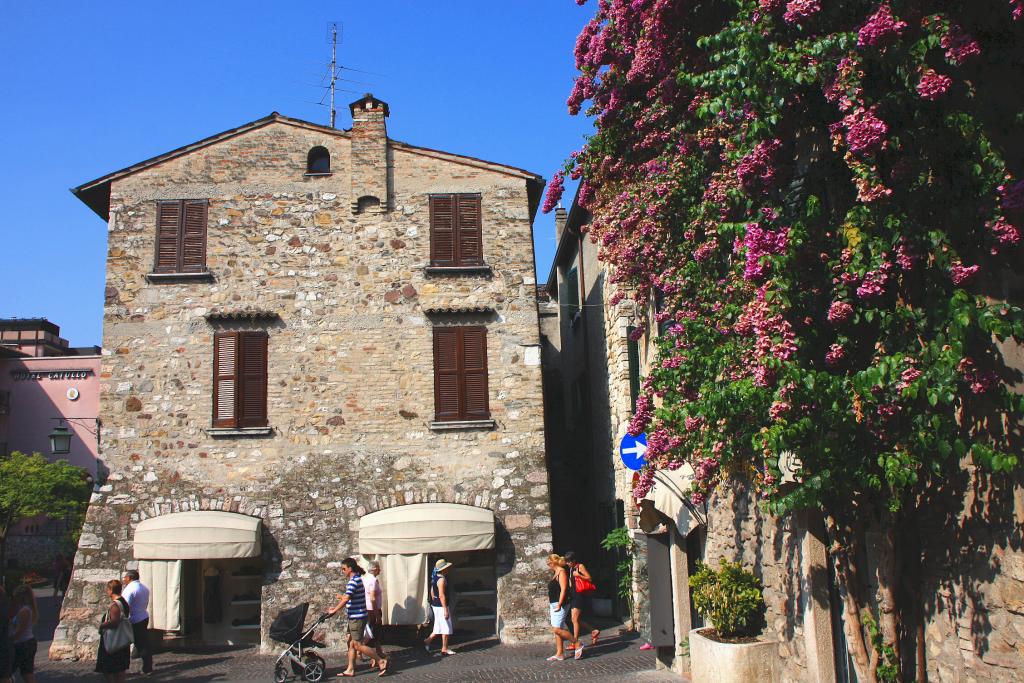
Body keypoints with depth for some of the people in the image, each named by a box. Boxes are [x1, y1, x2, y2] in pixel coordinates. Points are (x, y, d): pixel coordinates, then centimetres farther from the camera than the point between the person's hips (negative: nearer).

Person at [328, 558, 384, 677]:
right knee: (351, 643, 12)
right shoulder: (357, 579, 13)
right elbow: (349, 598, 20)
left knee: (358, 645, -5)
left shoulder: (354, 581, -19)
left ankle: (382, 661, -1)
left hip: (357, 617, -10)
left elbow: (345, 599, -24)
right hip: (354, 617, 10)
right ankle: (350, 670, 17)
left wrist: (334, 610, -16)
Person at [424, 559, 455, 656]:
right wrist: (446, 610, -23)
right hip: (441, 606, -9)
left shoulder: (435, 578, 10)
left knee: (439, 627, 19)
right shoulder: (442, 579, -20)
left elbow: (432, 592, 17)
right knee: (446, 627, 1)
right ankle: (444, 649, 8)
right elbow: (441, 595, -24)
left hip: (435, 605, 9)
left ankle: (427, 641, 18)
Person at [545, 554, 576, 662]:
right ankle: (559, 654, 12)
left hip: (559, 605, -10)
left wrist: (559, 604, -24)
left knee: (557, 629, -13)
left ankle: (577, 644, -1)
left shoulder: (561, 572, -12)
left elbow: (563, 589, -20)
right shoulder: (555, 573, 17)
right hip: (554, 605, 10)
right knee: (556, 630, 9)